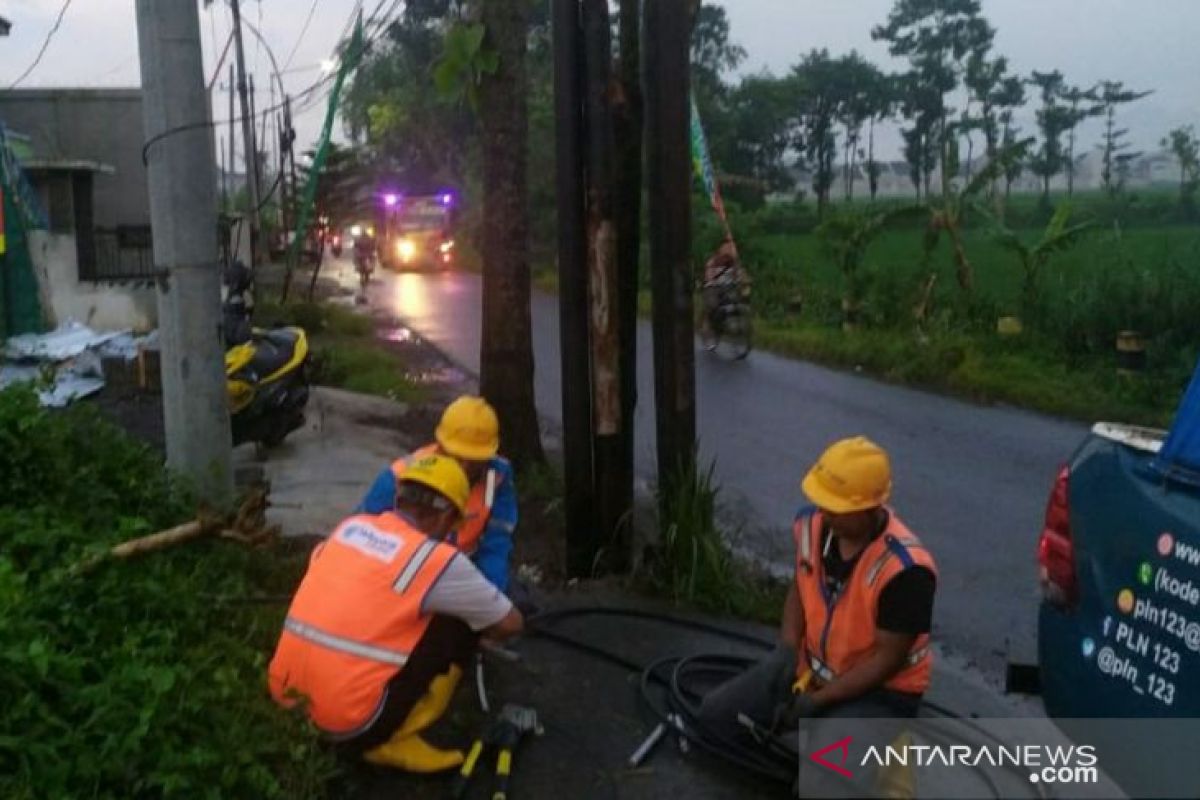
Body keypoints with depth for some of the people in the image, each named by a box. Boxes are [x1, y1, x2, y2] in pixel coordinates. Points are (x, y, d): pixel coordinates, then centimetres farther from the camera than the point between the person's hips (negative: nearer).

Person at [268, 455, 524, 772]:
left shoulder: (352, 525, 9)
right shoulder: (437, 559, -7)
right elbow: (510, 624, 7)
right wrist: (480, 630, 29)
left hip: (289, 693, 7)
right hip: (351, 719, -7)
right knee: (459, 624, 3)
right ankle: (389, 739, 6)